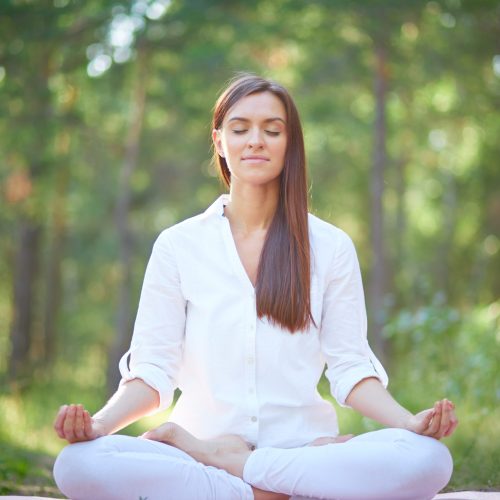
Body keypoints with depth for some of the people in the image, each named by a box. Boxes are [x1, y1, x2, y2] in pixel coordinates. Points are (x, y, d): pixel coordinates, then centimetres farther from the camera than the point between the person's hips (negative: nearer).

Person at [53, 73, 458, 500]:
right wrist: (99, 423, -17)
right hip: (205, 438, -1)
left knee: (428, 460, -31)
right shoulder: (177, 245, 9)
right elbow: (152, 370, 4)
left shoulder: (330, 246, 9)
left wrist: (409, 421, -16)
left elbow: (350, 368, 5)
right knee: (78, 464, -31)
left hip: (302, 444, 1)